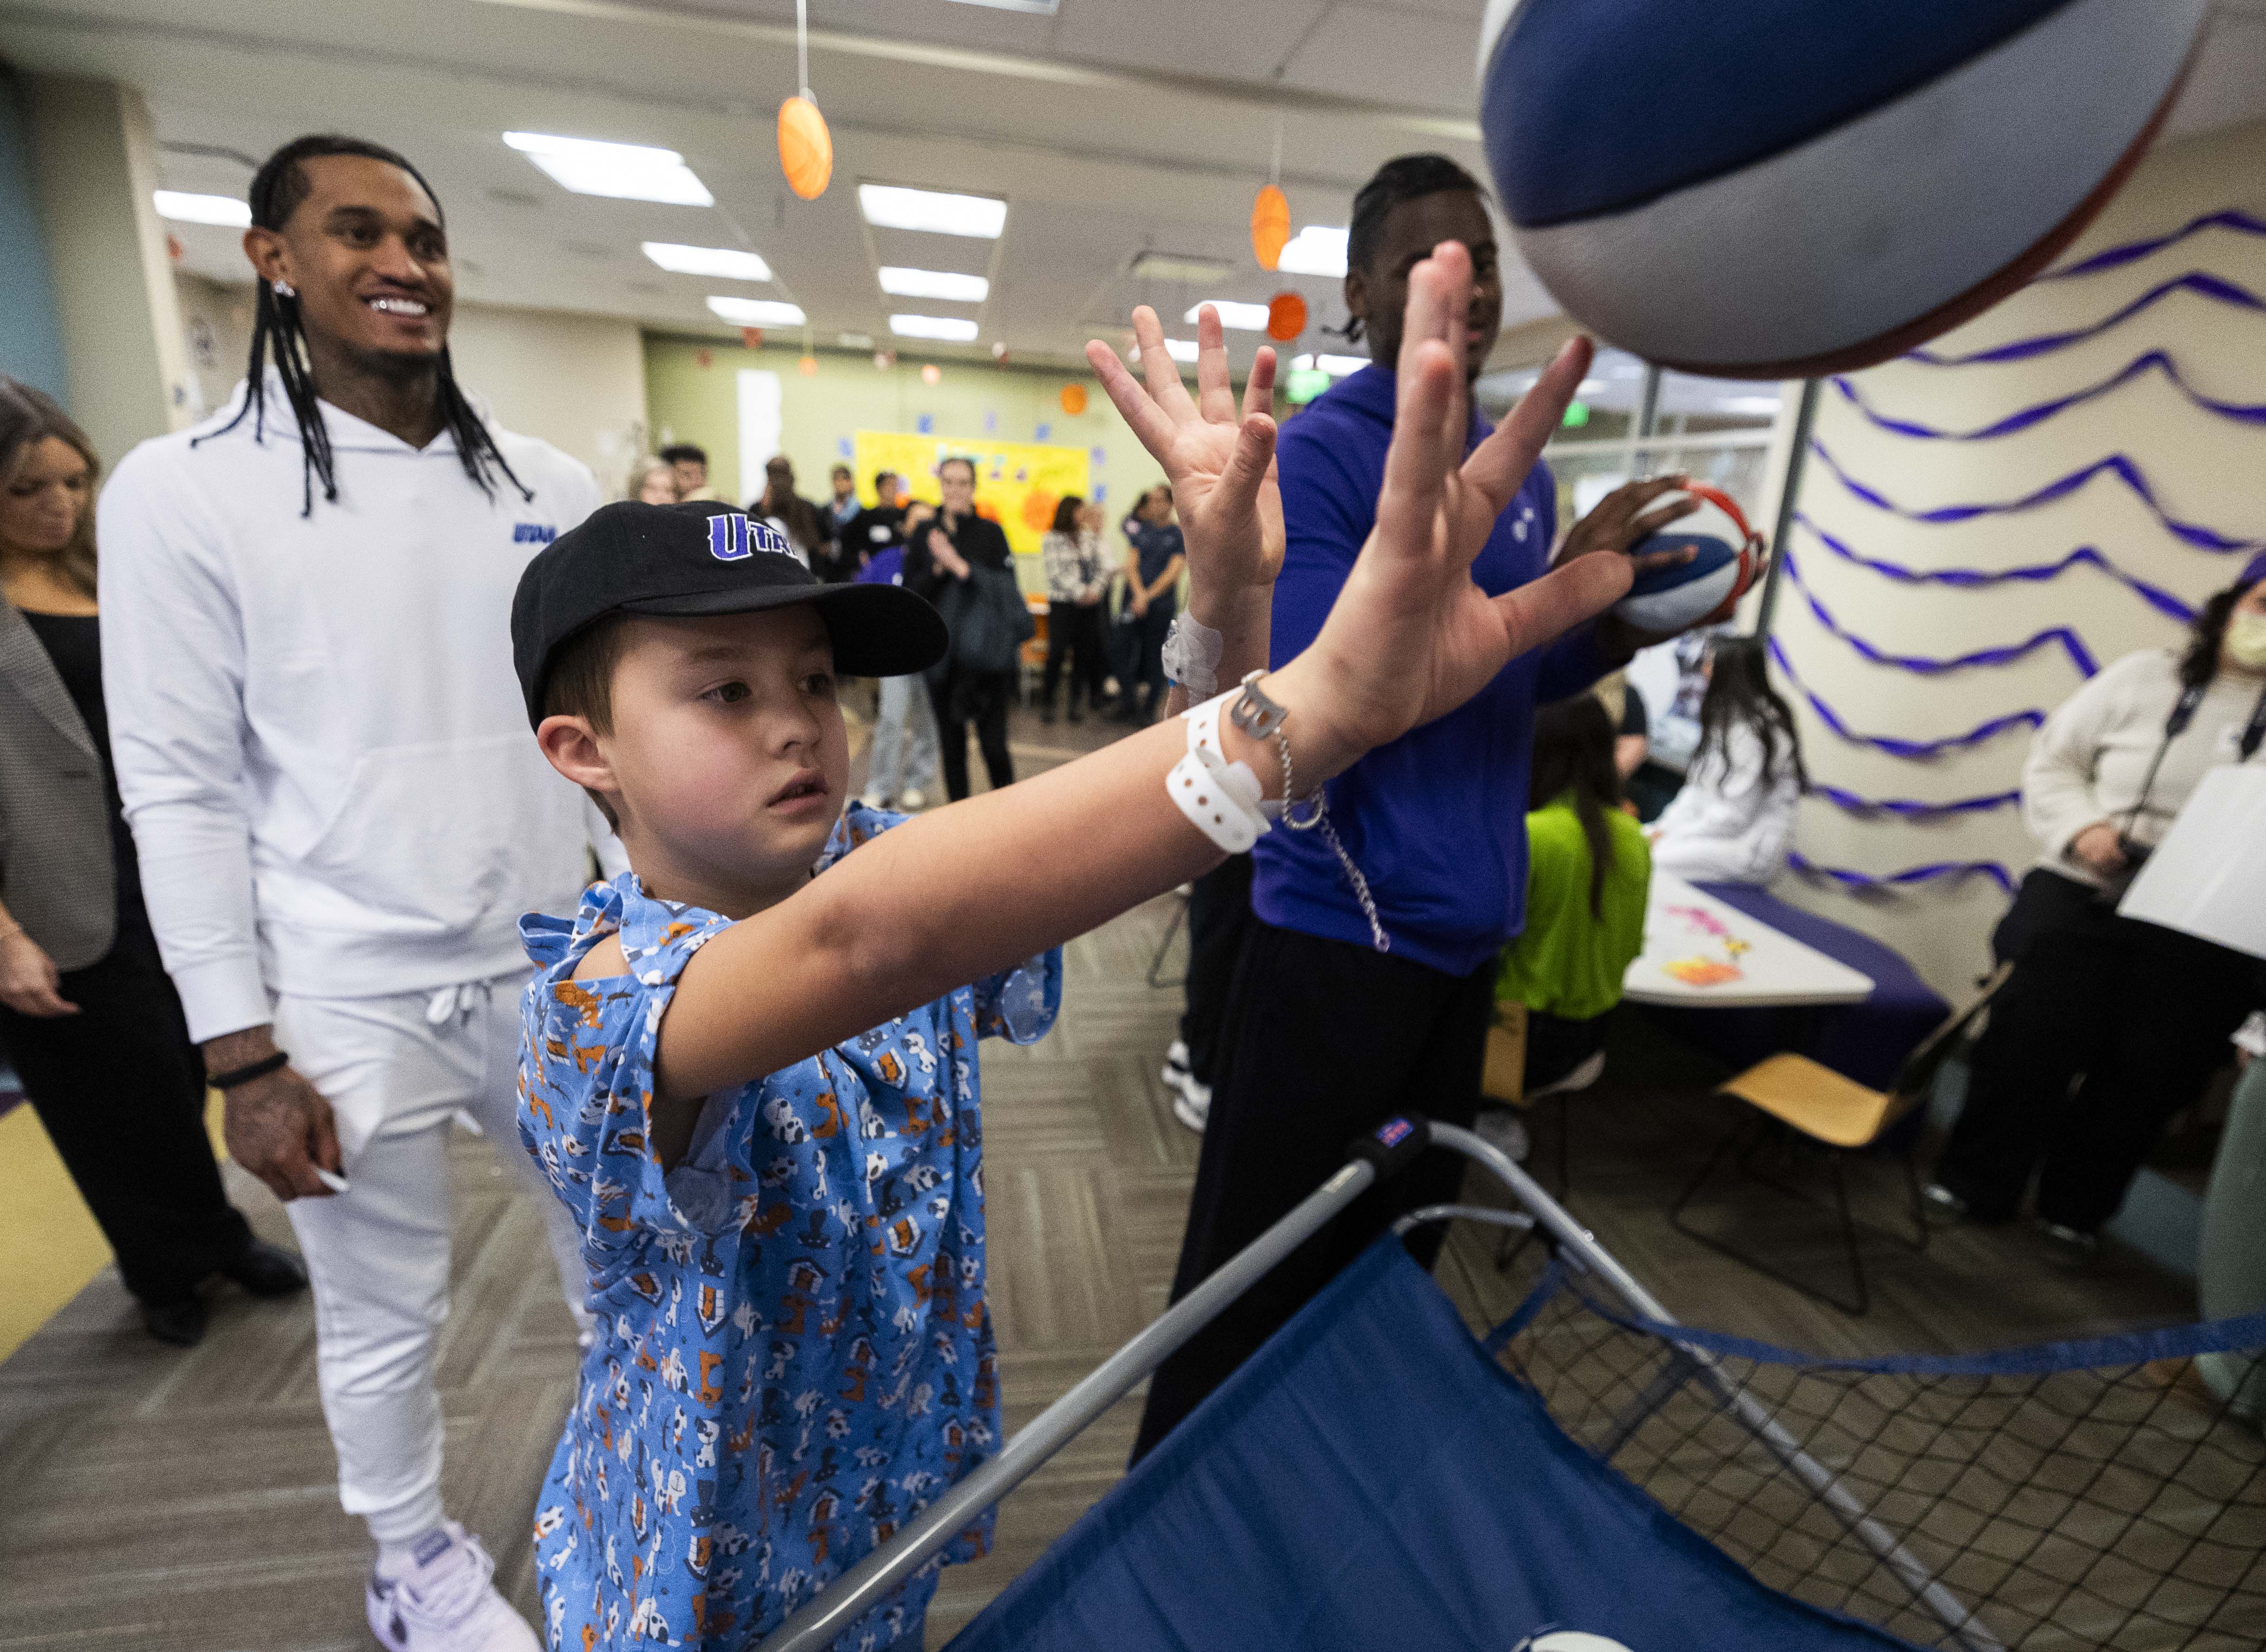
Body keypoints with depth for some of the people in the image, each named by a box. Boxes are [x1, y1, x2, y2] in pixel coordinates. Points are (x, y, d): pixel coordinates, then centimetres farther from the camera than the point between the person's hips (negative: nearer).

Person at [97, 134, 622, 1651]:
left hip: (553, 971, 3)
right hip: (350, 1005, -2)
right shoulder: (183, 490, -4)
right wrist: (245, 1054, -8)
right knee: (386, 1323, 16)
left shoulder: (551, 486, 5)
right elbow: (180, 790, -5)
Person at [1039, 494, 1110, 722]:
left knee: (1084, 652, 4)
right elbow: (1056, 573, -9)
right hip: (1062, 603, -4)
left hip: (1090, 603, 5)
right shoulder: (1052, 539, -2)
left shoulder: (1089, 537, 11)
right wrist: (1080, 593, -14)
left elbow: (1103, 567, 9)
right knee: (1057, 652, -7)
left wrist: (1095, 590, -8)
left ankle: (1073, 702, 13)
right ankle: (1046, 702, 2)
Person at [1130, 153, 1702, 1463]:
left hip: (1470, 931, 8)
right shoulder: (1316, 456, -10)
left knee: (1395, 1258, 21)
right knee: (1259, 1282, 5)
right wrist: (1552, 590, -21)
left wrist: (1622, 625, 2)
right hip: (1341, 932, -7)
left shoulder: (1525, 472, 13)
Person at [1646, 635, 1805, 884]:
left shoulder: (1753, 731, -19)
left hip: (1752, 851, -10)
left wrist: (1672, 838, -14)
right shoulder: (1729, 721, 13)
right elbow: (1699, 789, 12)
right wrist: (1665, 827, 0)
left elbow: (1733, 816, -21)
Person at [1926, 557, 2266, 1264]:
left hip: (2203, 936, 2)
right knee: (2028, 1045, 1)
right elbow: (2052, 761, 4)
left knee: (2146, 1078, 9)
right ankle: (1974, 1183, 18)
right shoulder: (2146, 676, 2)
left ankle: (2076, 1208, 28)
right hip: (2080, 901, -1)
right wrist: (2081, 828, -14)